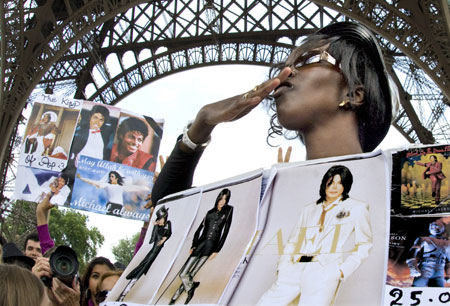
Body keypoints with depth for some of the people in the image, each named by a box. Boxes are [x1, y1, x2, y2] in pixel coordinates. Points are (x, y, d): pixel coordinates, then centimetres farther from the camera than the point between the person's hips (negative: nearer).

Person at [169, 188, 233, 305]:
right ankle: (191, 287, 22)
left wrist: (216, 251, -4)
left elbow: (225, 232, 0)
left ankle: (175, 297, 6)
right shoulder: (210, 212, 15)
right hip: (200, 243, 4)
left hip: (211, 246, -4)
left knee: (191, 274, -8)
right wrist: (193, 246, 9)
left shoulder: (228, 210, 4)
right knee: (183, 274, -3)